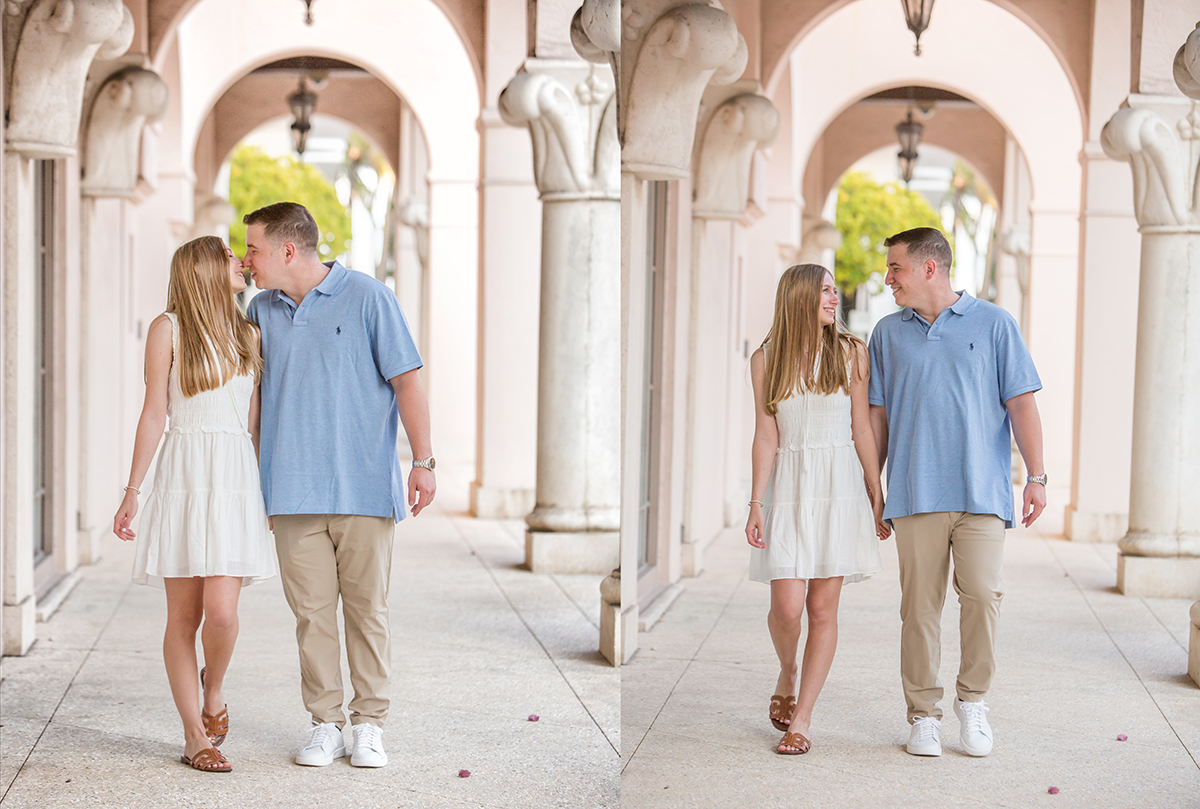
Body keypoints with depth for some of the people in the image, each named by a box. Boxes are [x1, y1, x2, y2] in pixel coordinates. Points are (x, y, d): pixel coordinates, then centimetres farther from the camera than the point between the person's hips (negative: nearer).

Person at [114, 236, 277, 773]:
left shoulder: (248, 334, 15)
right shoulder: (168, 329, 2)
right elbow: (154, 415, 2)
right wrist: (132, 491, -1)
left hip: (237, 481, 3)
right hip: (184, 480, -2)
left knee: (222, 611, -12)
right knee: (184, 617, 0)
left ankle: (214, 689, 18)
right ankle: (195, 736, 10)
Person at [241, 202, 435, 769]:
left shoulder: (367, 298, -2)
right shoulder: (261, 310, 11)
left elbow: (407, 381, -1)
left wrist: (423, 461, -6)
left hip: (365, 488, -3)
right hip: (294, 490, 3)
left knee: (368, 609, 2)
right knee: (312, 610, 3)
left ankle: (369, 724, 11)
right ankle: (325, 723, 11)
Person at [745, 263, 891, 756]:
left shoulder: (851, 353, 5)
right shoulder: (766, 360, 4)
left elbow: (861, 428, 7)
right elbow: (766, 437, 3)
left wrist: (876, 496, 6)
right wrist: (756, 503, -3)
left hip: (839, 488, 1)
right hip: (789, 489, 0)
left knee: (823, 608, -1)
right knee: (787, 607, -9)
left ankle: (801, 718, 8)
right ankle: (787, 676, 23)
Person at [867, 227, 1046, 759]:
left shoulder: (993, 324, 6)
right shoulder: (888, 334, 13)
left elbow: (1021, 403, 4)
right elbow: (878, 416, 17)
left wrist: (1036, 476, -4)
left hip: (982, 489, -2)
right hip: (915, 491, 2)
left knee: (982, 593, -12)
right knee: (920, 605, 0)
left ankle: (973, 700, 7)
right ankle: (923, 715, 9)